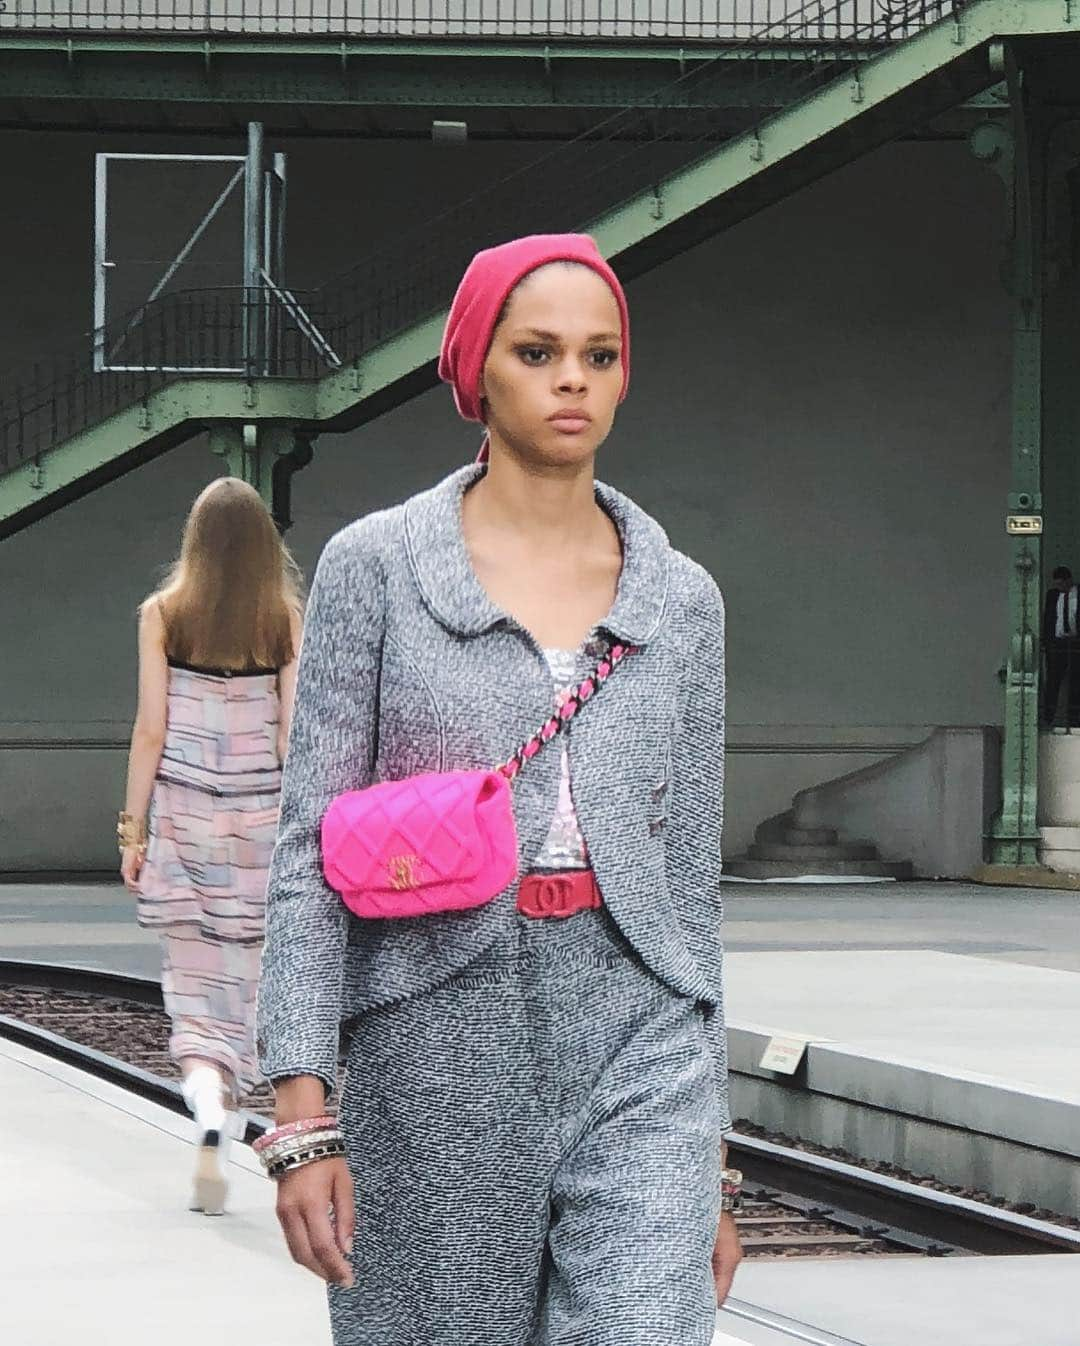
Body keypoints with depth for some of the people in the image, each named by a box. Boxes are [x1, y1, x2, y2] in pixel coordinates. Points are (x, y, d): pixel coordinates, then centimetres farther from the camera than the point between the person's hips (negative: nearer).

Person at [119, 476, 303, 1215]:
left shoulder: (163, 615, -4)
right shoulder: (288, 621, -3)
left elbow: (150, 731, -4)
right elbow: (293, 736, -3)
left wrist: (133, 828, 3)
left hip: (183, 817, -1)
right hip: (260, 820, 1)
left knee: (195, 979, 1)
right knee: (242, 977, 14)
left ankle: (209, 1106, -22)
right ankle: (222, 1117, 21)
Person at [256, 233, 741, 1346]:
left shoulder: (680, 599, 10)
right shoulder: (376, 567, 1)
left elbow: (689, 875, 14)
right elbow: (311, 846, -2)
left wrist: (712, 1165, 13)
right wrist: (304, 1120, -10)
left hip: (637, 1044, 2)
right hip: (442, 1041, -1)